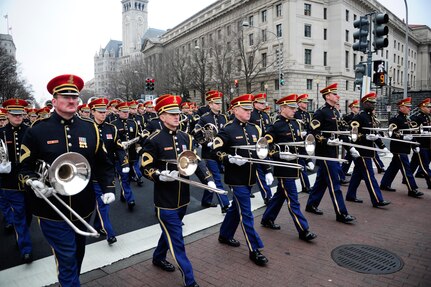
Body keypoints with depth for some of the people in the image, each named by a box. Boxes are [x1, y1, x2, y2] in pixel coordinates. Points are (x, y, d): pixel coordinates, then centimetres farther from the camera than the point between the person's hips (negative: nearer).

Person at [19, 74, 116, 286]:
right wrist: (34, 182, -20)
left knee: (78, 254, 22)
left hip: (83, 207, 4)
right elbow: (25, 167, 0)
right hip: (52, 209, -3)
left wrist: (108, 188, -7)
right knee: (67, 258, 2)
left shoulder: (90, 129, 1)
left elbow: (103, 163, 5)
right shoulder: (36, 130, -6)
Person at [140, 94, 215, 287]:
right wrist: (162, 176, -28)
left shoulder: (186, 138, 5)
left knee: (170, 232, 25)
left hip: (183, 197, 7)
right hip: (165, 200, -6)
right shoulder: (154, 140, -13)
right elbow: (145, 168, -10)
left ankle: (158, 257, 50)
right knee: (177, 241, 2)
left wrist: (208, 179, -10)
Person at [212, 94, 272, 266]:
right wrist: (231, 159, -27)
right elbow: (215, 153, -13)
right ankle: (254, 250, 9)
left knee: (236, 208, 20)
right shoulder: (227, 130, -12)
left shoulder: (255, 129, 8)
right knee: (246, 215, -2)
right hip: (236, 178, -7)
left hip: (249, 177, 7)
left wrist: (267, 171, 6)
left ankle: (225, 235, 40)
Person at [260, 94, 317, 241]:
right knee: (293, 200, -2)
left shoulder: (295, 123, 10)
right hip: (283, 167, -8)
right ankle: (303, 231, 6)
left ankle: (267, 219, 34)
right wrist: (279, 155, -25)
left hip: (293, 165, 8)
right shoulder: (276, 126, -13)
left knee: (280, 194, 18)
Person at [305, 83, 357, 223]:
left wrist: (350, 147, 16)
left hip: (333, 152, 9)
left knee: (322, 180, 15)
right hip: (325, 153, -9)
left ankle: (311, 205, 27)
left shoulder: (335, 111, 15)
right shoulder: (320, 112, -13)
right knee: (334, 183, -5)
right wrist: (327, 141, -27)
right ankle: (341, 213, 2)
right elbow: (313, 133, -18)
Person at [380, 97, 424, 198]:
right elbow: (391, 133, -18)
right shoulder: (395, 119, -11)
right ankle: (412, 189, -2)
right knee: (406, 169, -7)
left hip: (404, 148, 9)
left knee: (394, 167, 13)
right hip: (399, 148, -9)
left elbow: (410, 133, 20)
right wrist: (403, 137, -29)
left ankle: (384, 184, 22)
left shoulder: (407, 119, 16)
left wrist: (415, 146, 15)